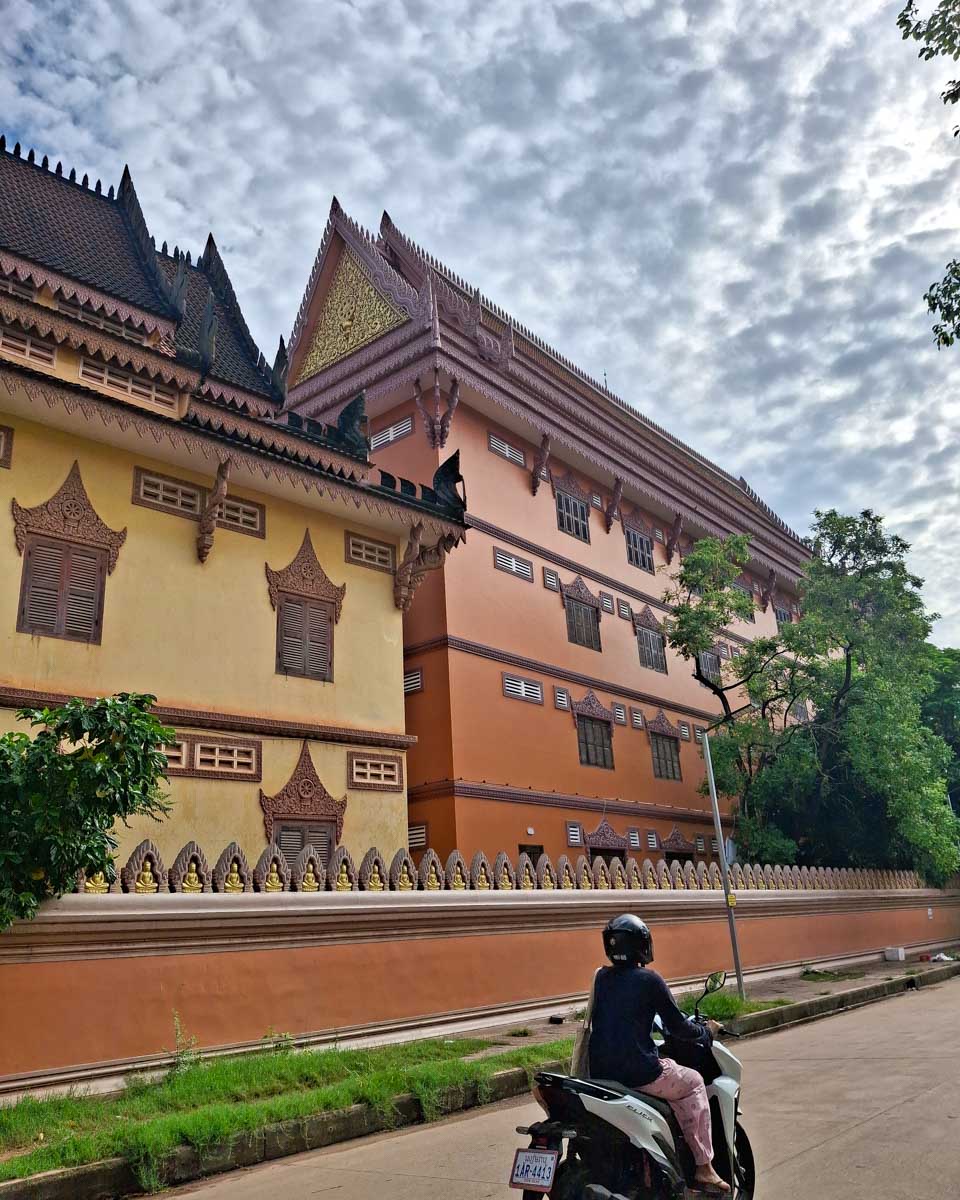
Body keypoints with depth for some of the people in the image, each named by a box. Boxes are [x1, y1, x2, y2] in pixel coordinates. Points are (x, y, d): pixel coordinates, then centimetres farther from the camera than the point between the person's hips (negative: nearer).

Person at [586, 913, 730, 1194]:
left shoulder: (601, 977, 8)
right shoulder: (649, 980, -10)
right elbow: (676, 1027, -4)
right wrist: (705, 1030, 16)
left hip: (599, 1073, 6)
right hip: (639, 1073, -6)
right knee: (694, 1083, 19)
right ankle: (704, 1167, 16)